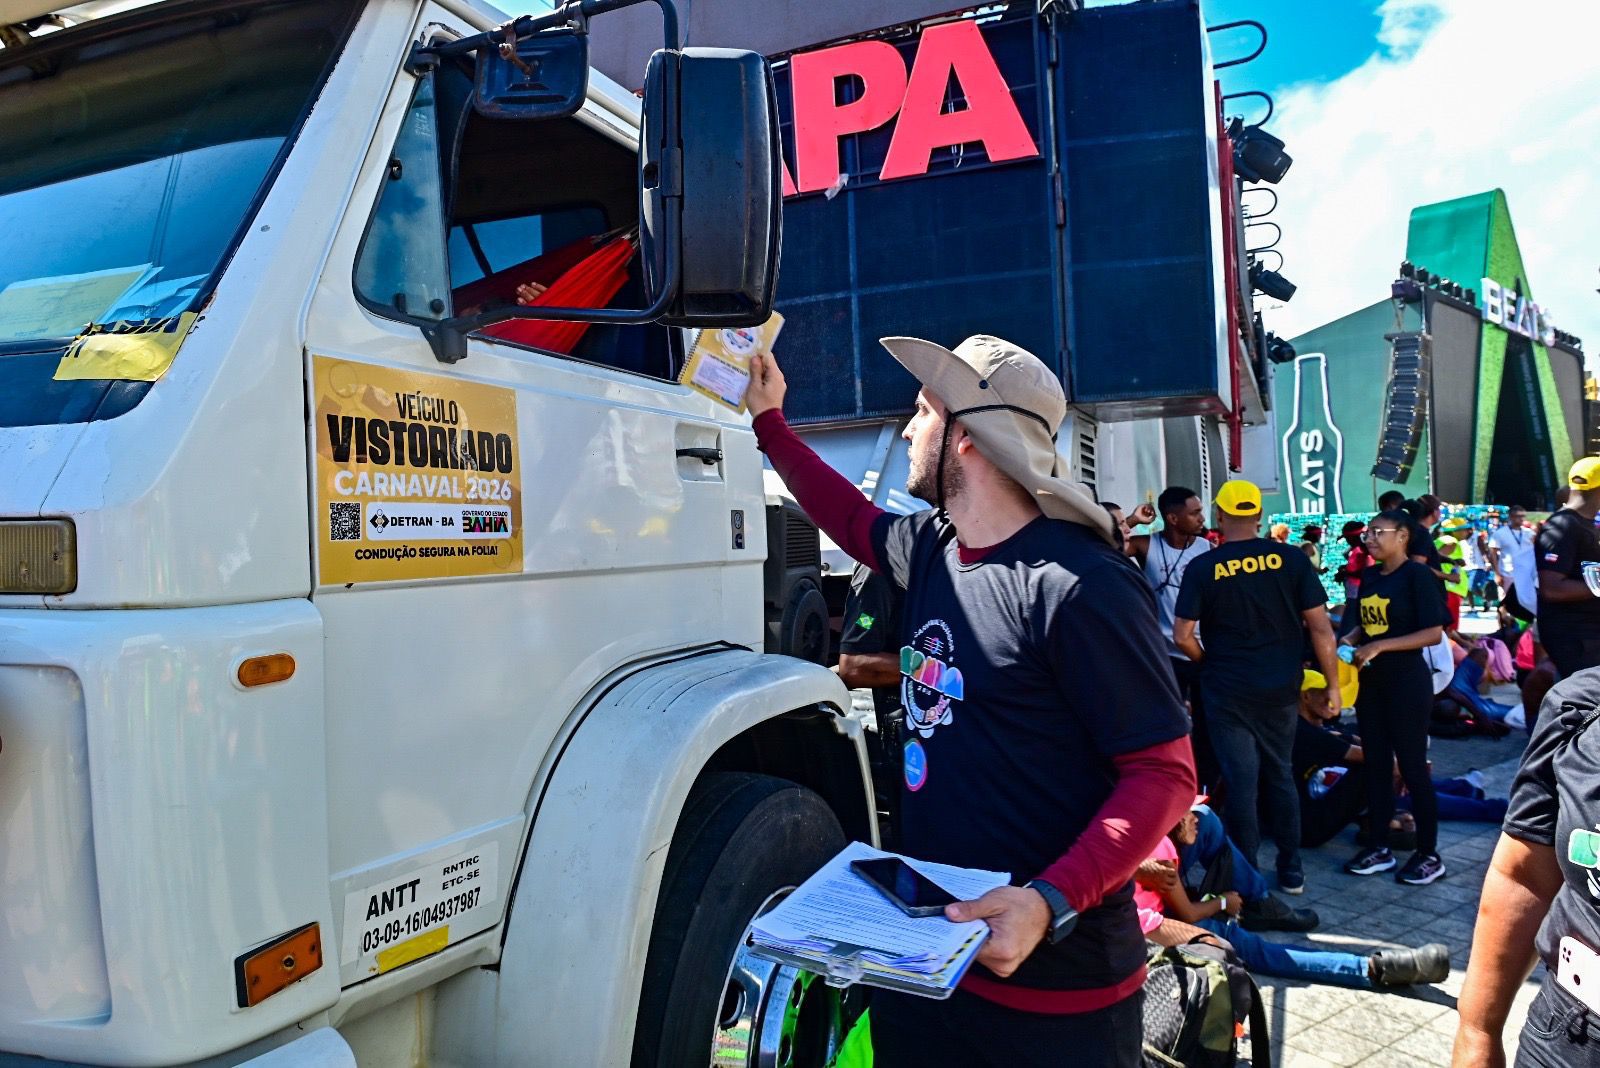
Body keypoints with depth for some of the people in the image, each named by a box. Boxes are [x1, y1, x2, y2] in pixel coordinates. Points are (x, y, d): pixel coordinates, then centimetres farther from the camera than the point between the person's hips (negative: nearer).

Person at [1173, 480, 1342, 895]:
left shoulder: (1203, 569, -9)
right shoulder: (1291, 560, -5)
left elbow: (1183, 636, -10)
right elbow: (1321, 627, -5)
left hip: (1227, 691, -3)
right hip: (1280, 688, 3)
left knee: (1241, 781, 4)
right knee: (1280, 775, 17)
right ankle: (1291, 871, 24)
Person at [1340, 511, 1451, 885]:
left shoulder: (1417, 576, -11)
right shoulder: (1369, 577, 10)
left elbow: (1433, 633, -17)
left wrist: (1381, 646, -23)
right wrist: (1348, 640, 0)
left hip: (1407, 682, -7)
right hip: (1371, 682, 7)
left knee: (1412, 767, 0)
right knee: (1376, 763, 10)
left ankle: (1429, 854, 11)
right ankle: (1380, 846, 19)